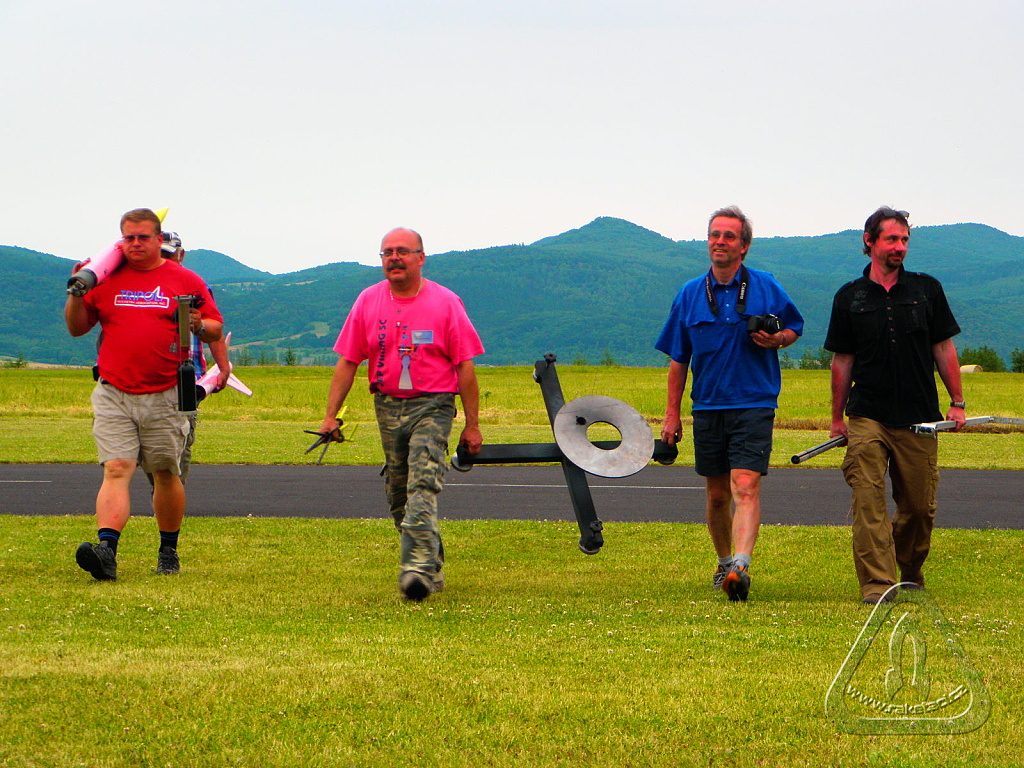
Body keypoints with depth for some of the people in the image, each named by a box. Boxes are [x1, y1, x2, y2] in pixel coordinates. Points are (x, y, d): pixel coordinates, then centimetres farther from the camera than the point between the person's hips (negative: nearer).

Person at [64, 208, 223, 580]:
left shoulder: (186, 281, 7)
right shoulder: (106, 280, 11)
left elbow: (215, 327, 10)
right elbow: (77, 327, 16)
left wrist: (199, 326, -13)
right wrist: (77, 294, -2)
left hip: (166, 397, 0)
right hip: (113, 395, 0)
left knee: (166, 473, 8)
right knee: (116, 470, -13)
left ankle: (169, 551, 23)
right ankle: (107, 550, -26)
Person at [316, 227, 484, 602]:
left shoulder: (445, 303, -3)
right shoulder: (368, 302, 6)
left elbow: (465, 366, -1)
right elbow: (347, 362, 7)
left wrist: (472, 425, -2)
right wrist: (330, 416, 1)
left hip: (432, 406, -5)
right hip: (387, 406, 5)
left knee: (422, 485, -19)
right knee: (398, 493, 9)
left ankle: (418, 568, -26)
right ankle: (432, 564, 24)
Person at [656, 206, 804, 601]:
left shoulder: (766, 287, 0)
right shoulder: (690, 294, 6)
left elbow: (794, 326, 14)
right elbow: (678, 359, 11)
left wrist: (776, 339, -10)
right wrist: (672, 414, 8)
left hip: (754, 405, -3)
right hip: (708, 406, 3)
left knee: (745, 485, -18)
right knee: (717, 494, 12)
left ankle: (741, 565, -29)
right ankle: (724, 562, 31)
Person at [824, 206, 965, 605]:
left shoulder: (926, 289, 7)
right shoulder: (849, 297, 6)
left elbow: (944, 348, 10)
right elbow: (842, 361, 10)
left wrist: (957, 402, 5)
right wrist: (837, 418, 10)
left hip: (919, 420, 1)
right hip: (867, 417, -1)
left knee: (919, 504, 5)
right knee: (868, 499, -13)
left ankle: (910, 573, 28)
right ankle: (877, 584, -16)